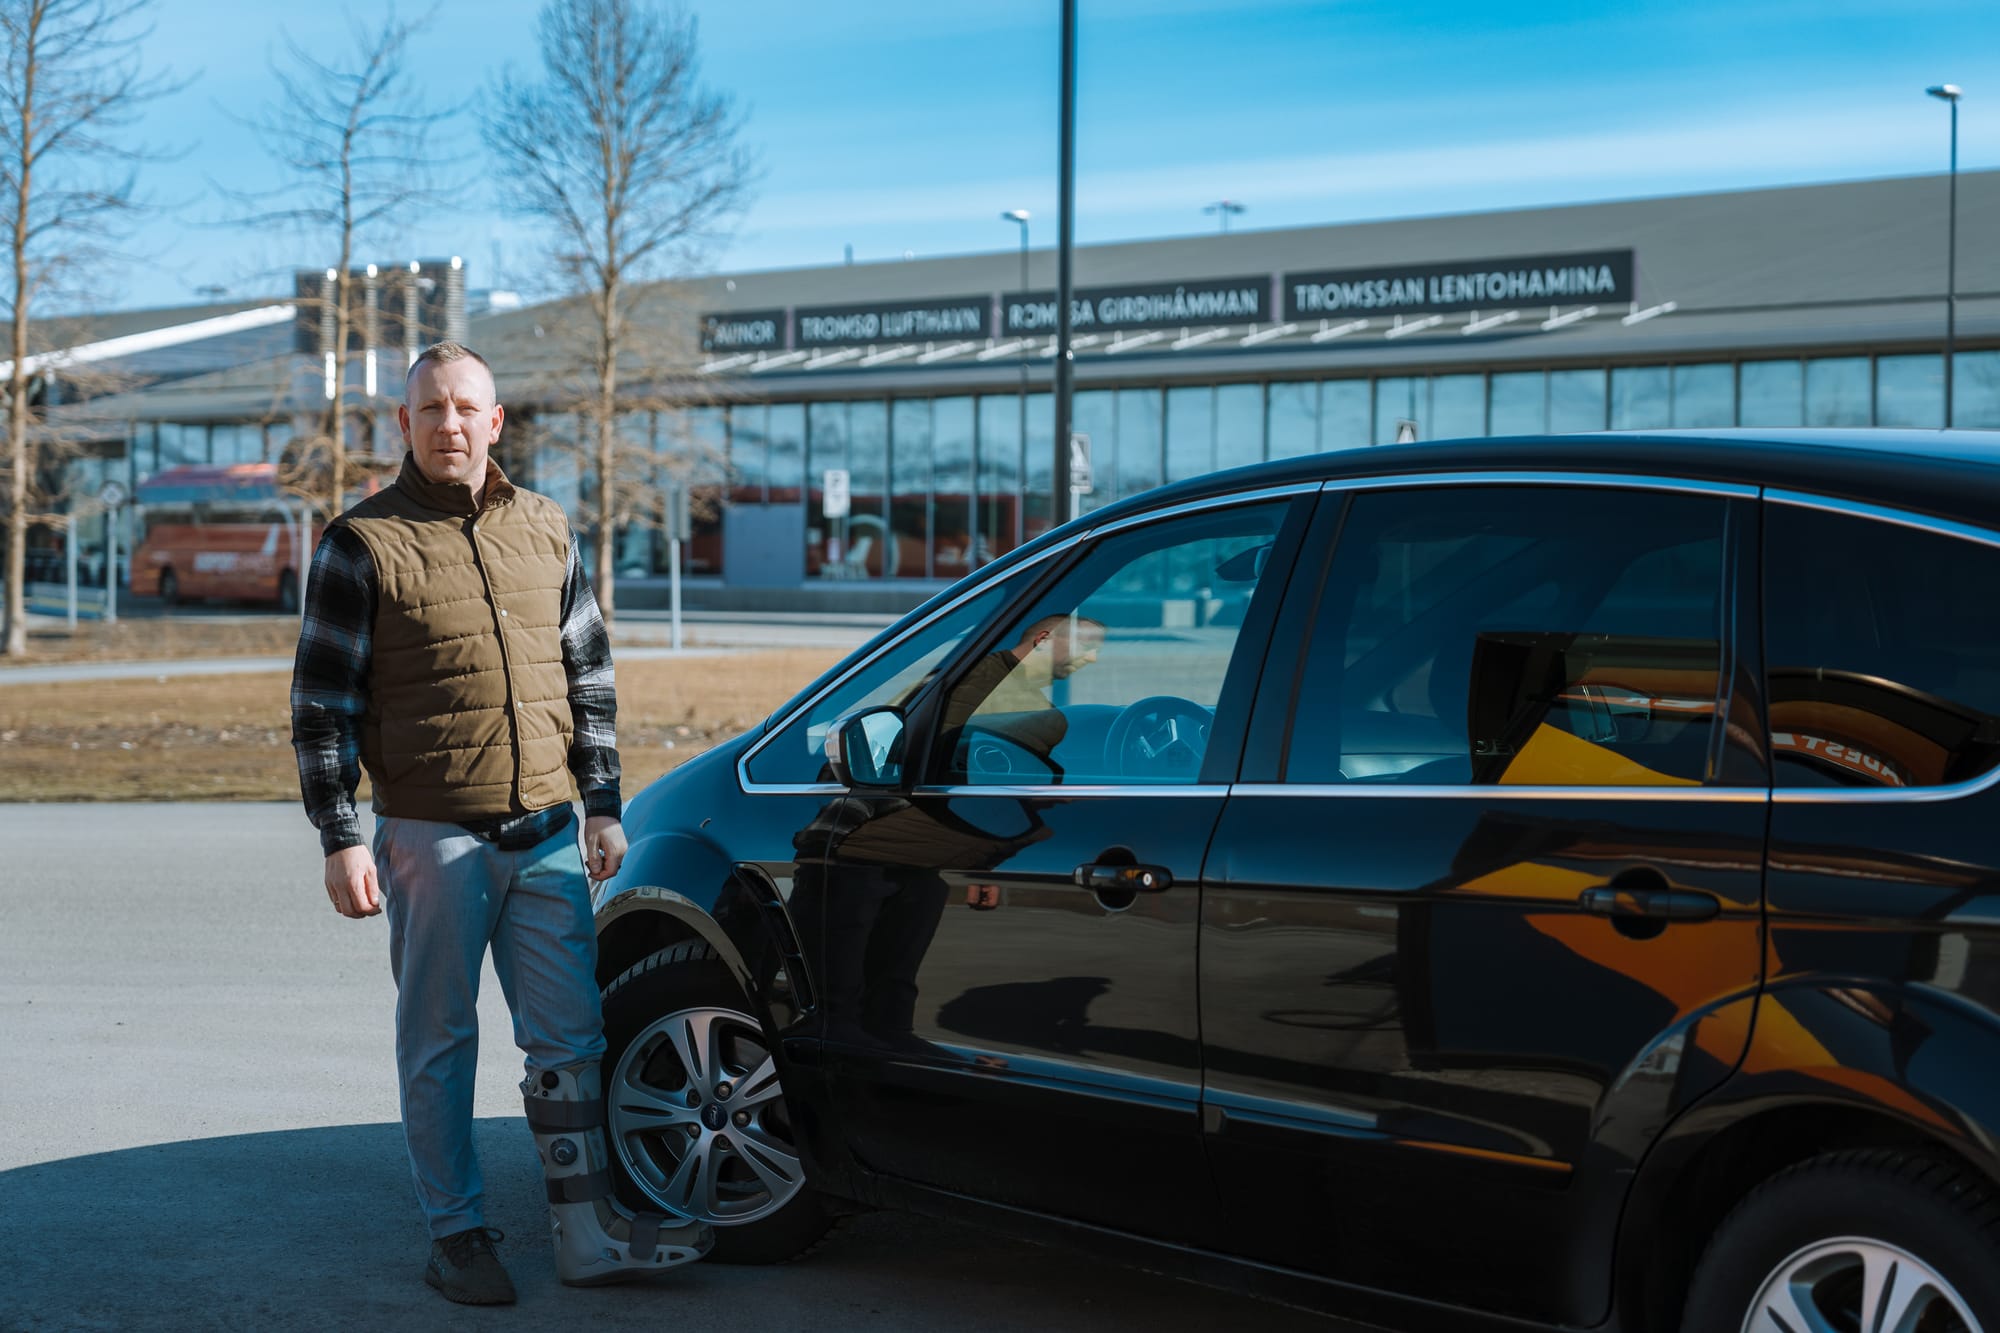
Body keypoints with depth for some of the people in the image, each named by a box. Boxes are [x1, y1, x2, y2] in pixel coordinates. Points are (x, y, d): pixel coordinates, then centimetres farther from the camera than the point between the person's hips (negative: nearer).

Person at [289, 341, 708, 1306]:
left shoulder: (545, 530, 11)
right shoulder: (363, 544, -3)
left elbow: (589, 677, 17)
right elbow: (321, 704, -4)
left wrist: (602, 805, 13)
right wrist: (341, 841, -10)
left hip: (548, 835, 4)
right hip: (431, 837, -4)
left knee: (569, 1038, 7)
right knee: (439, 1044, 5)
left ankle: (587, 1233, 15)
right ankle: (456, 1235, 17)